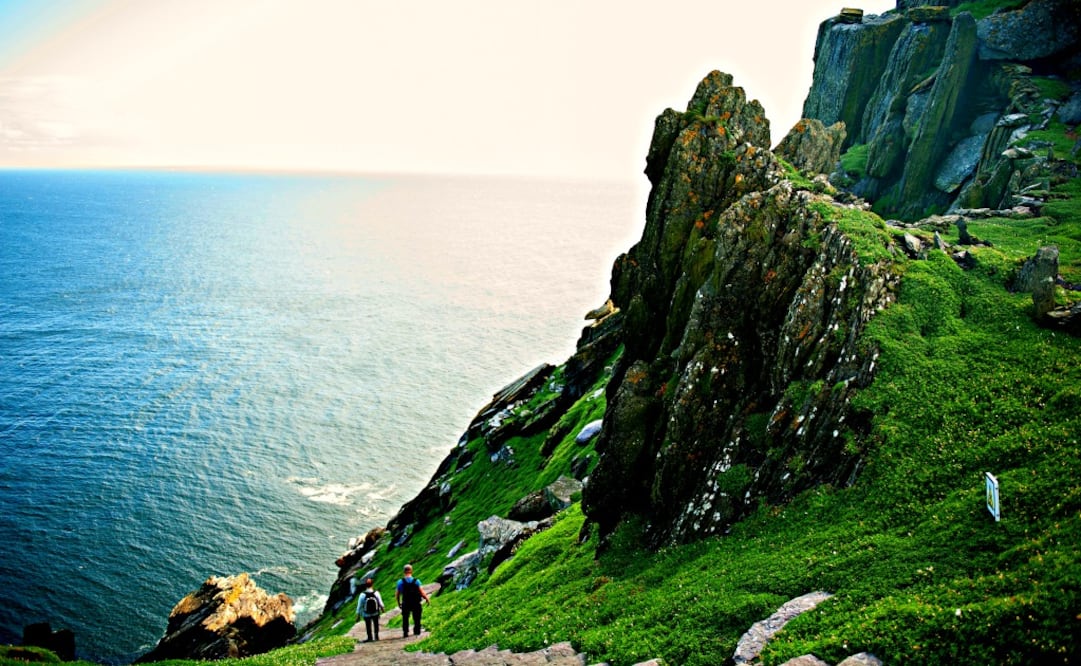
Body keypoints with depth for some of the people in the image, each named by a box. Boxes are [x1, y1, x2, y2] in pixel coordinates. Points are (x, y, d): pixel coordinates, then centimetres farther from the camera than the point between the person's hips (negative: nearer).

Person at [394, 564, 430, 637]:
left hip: (405, 604, 0)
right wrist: (427, 599, 2)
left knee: (405, 618, 17)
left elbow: (397, 595, -7)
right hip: (416, 604, 0)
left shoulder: (400, 582, -10)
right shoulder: (416, 581, -13)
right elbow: (422, 593, -15)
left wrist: (399, 603, 9)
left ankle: (405, 632, 16)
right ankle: (417, 631, 20)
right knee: (416, 619, 16)